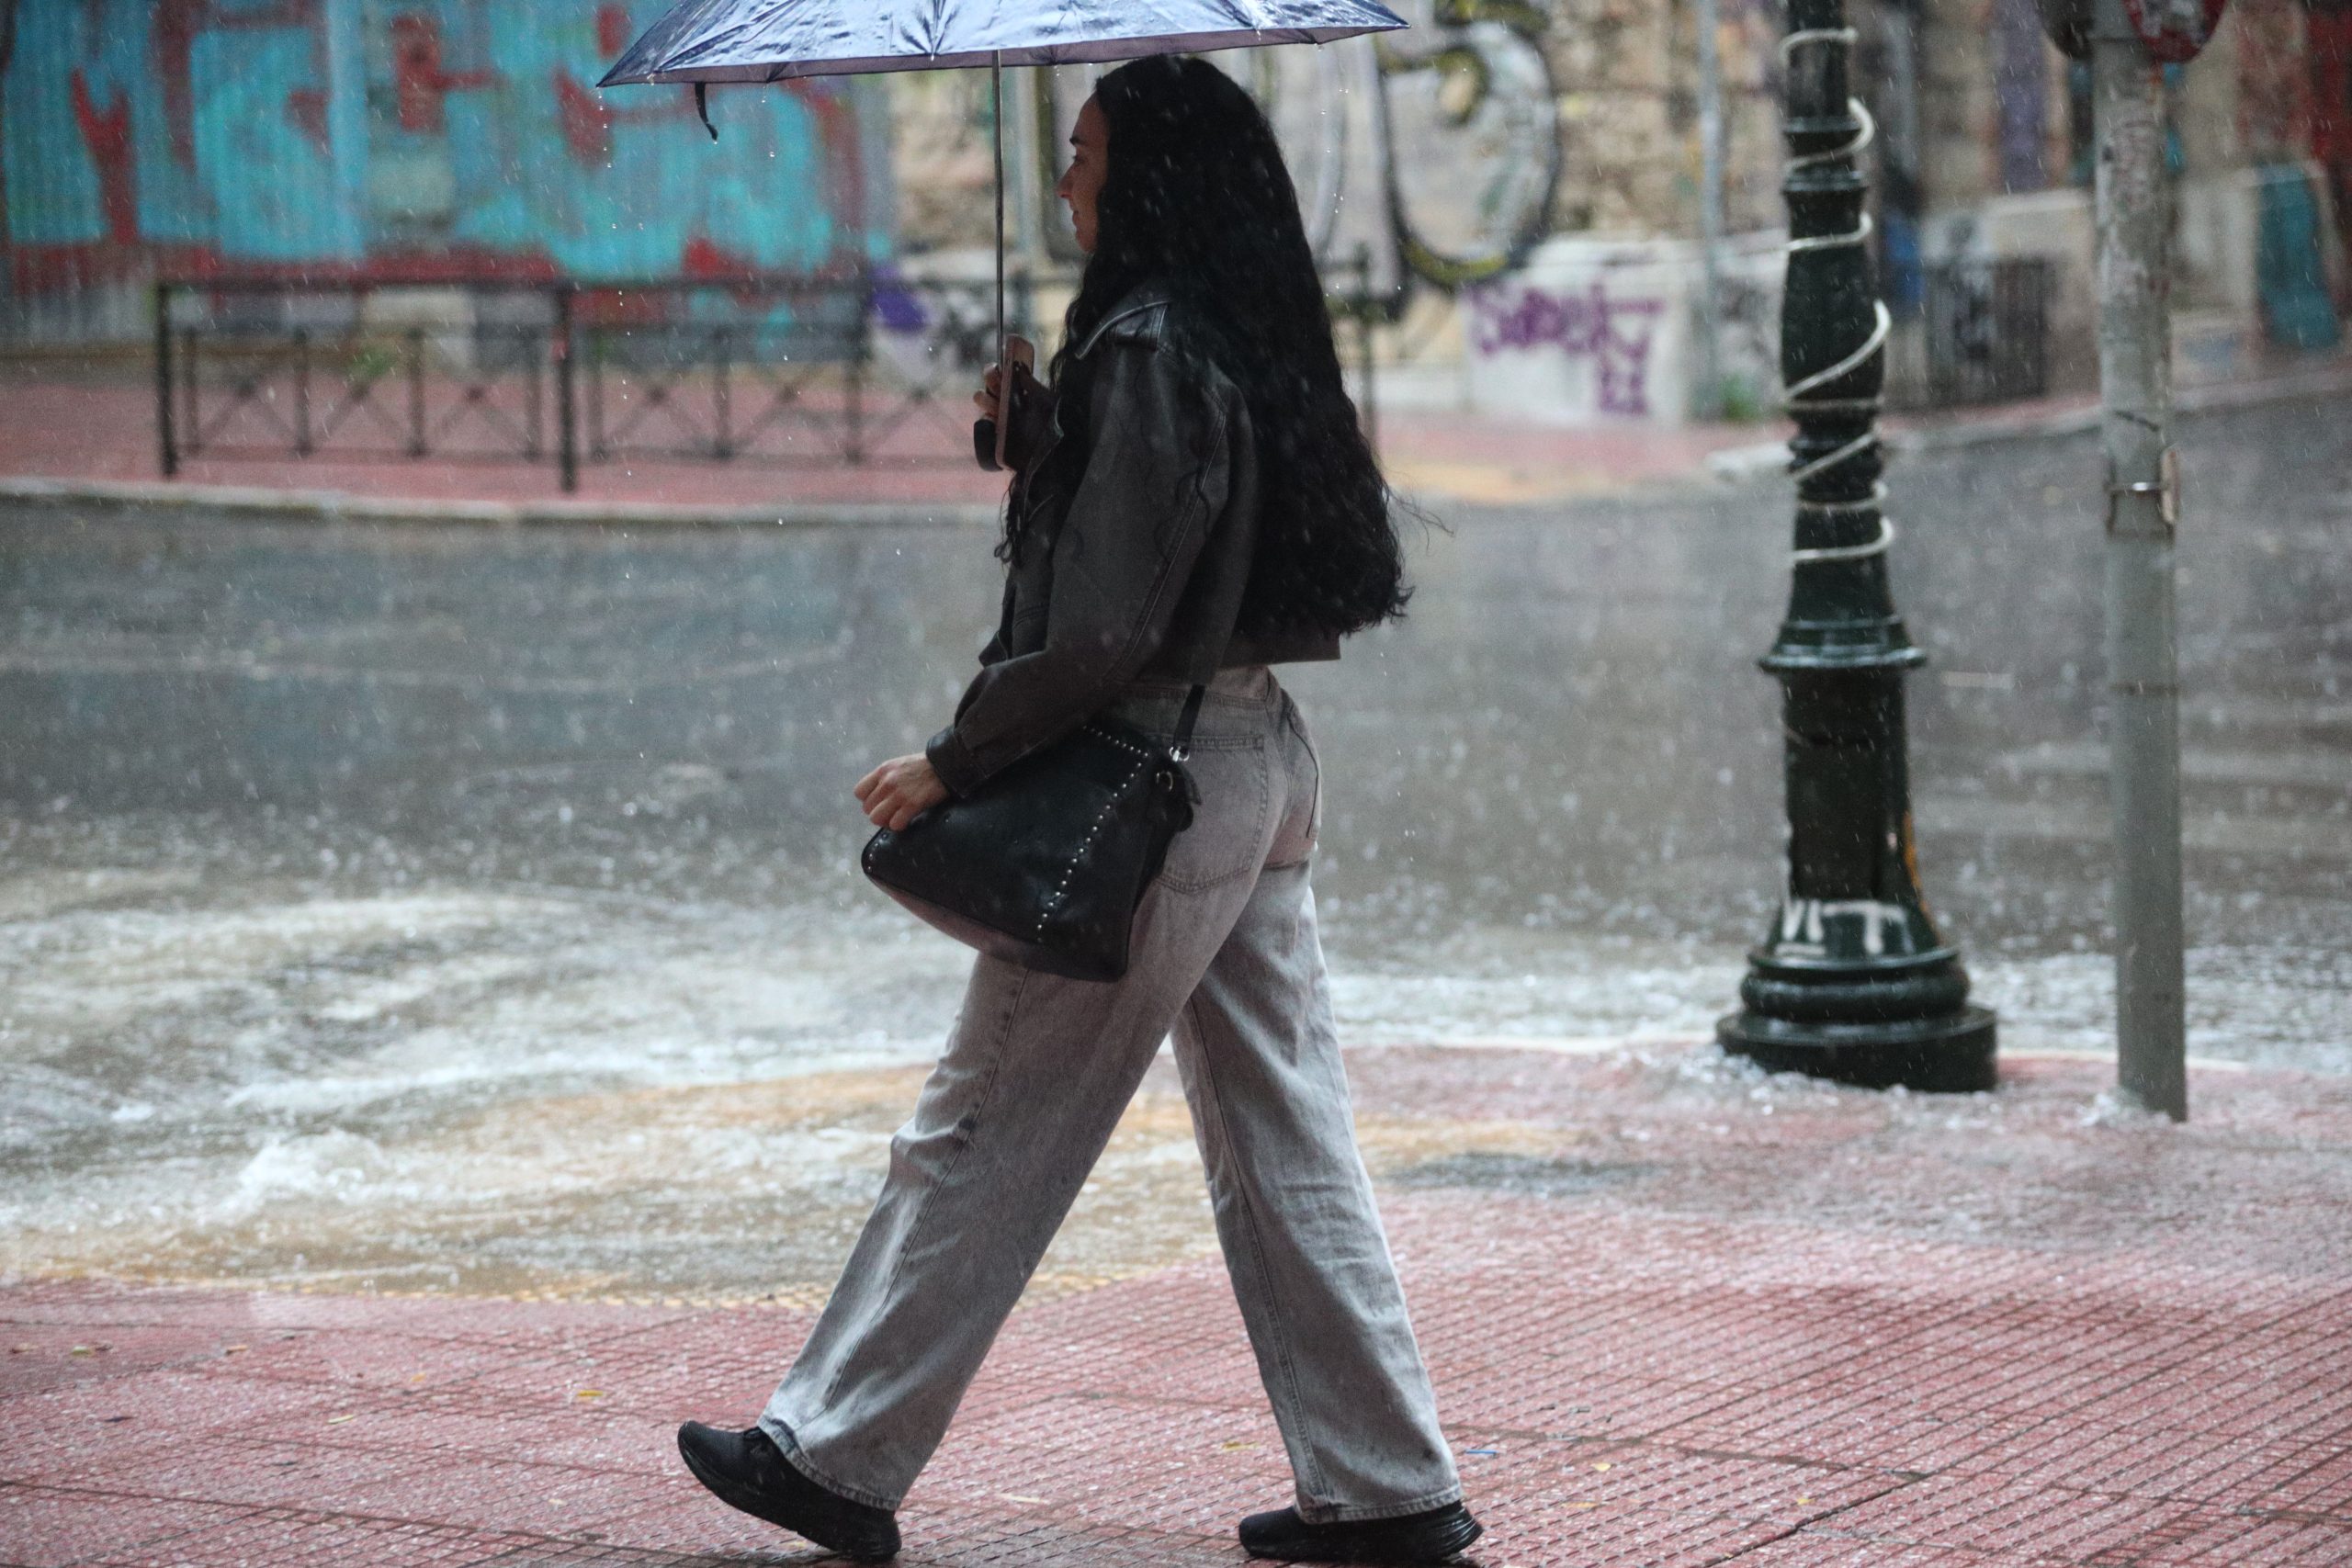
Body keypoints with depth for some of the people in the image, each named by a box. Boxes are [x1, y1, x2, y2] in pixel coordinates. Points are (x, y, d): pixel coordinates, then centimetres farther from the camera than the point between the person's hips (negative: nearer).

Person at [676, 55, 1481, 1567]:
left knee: (986, 1133, 1)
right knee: (1284, 1140, 11)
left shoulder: (1145, 352, -17)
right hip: (1260, 760, 9)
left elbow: (1104, 633, -22)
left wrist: (954, 761, -15)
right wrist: (1032, 433, 9)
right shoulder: (1251, 344, 11)